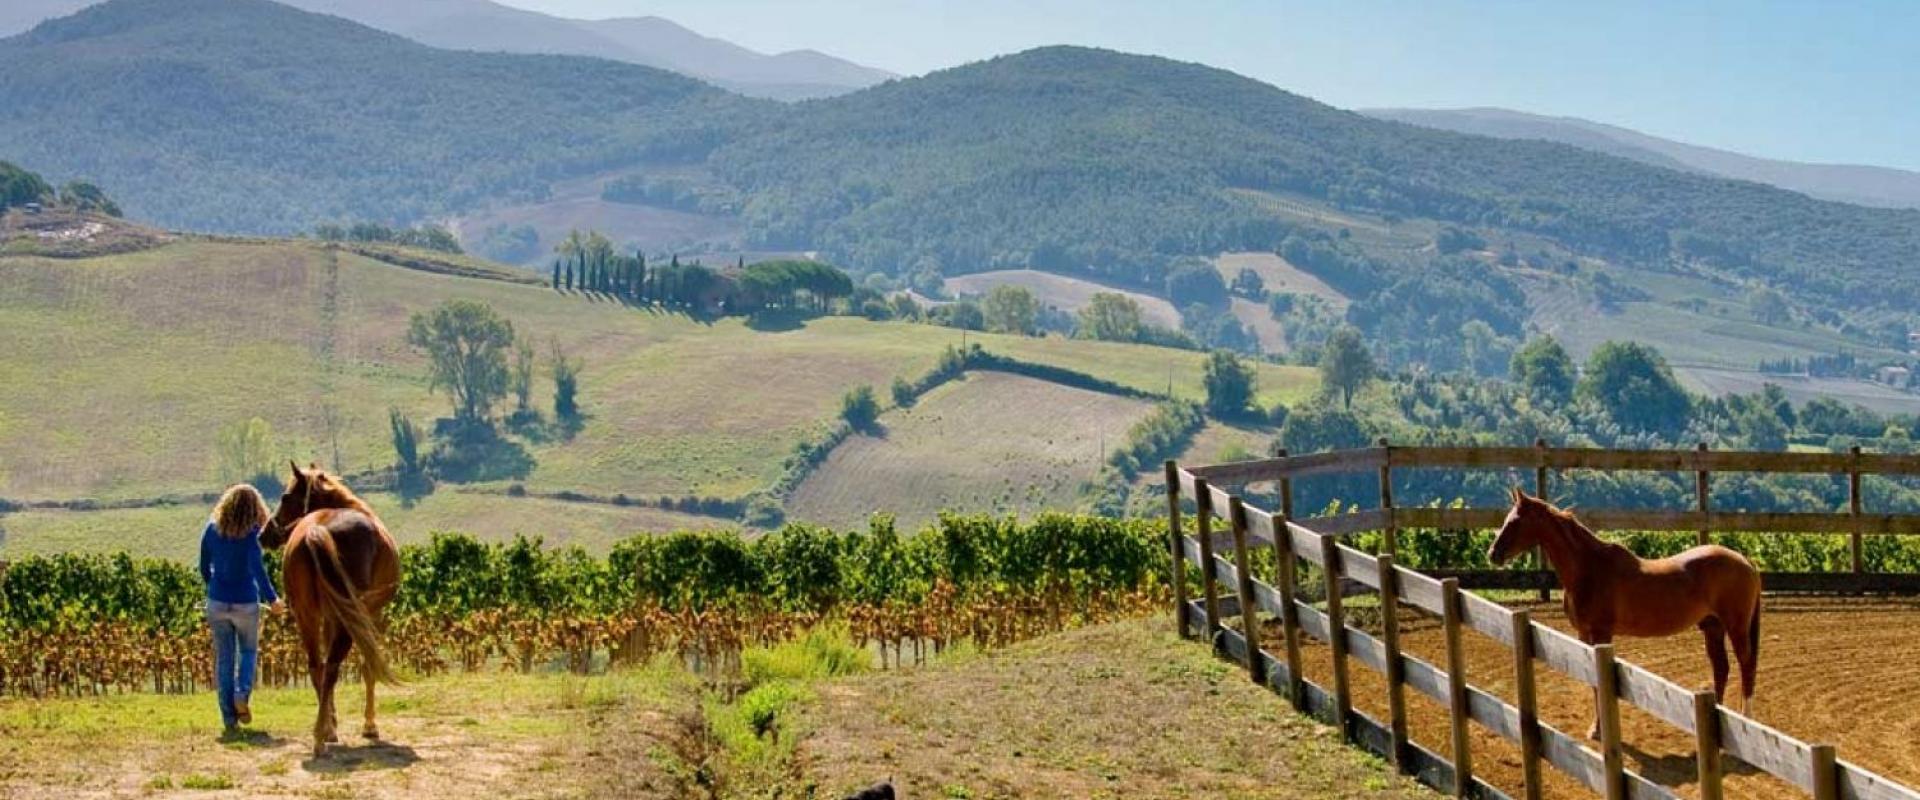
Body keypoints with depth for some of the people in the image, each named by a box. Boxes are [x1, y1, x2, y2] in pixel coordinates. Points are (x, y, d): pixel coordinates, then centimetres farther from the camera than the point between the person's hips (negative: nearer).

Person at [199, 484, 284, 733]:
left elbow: (204, 567, 8)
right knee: (248, 651, 18)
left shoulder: (212, 529, 0)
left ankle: (229, 716, 8)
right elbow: (257, 568, -23)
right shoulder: (251, 533, -13)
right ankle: (242, 694, -8)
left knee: (224, 658, 10)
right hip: (246, 603, -3)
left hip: (217, 602, 3)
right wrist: (272, 598, -16)